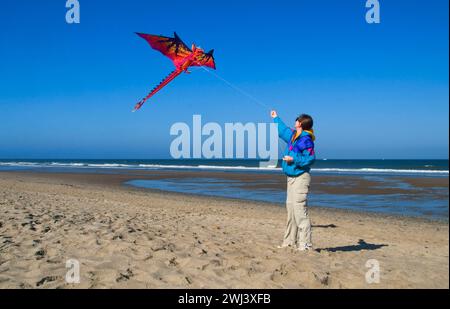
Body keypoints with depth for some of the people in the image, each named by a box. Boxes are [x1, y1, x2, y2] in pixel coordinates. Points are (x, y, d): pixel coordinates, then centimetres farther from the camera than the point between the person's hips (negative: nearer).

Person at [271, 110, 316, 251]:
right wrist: (276, 118, 45)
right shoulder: (293, 135, 13)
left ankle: (305, 243, -10)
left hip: (301, 178, -9)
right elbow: (283, 130, 34)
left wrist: (294, 159, -19)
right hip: (291, 178, 9)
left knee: (299, 209, -13)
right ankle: (290, 241, 20)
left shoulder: (306, 140, -14)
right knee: (290, 208, 12)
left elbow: (310, 159, -20)